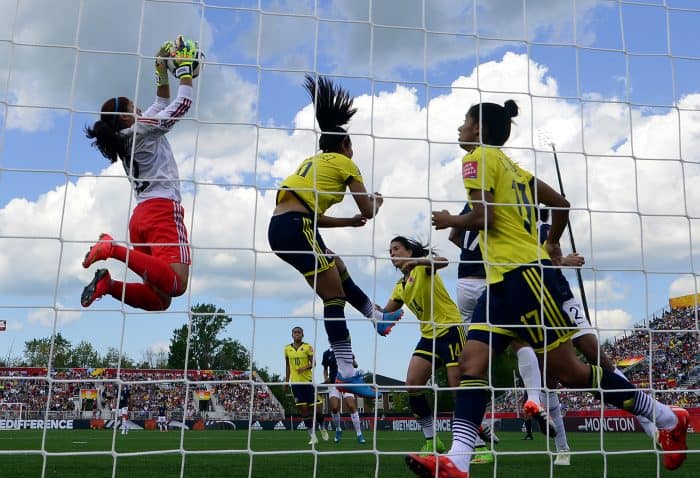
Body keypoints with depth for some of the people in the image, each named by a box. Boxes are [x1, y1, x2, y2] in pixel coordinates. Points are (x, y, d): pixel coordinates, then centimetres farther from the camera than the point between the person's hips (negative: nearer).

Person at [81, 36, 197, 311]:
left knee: (158, 300, 4)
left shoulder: (127, 138, 24)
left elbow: (162, 105, 34)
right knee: (176, 285, -27)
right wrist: (185, 69, 13)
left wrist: (162, 72, 35)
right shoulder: (142, 129, 2)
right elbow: (183, 103, 1)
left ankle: (107, 284, -15)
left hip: (141, 216, 9)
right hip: (163, 210, -9)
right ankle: (114, 249, -26)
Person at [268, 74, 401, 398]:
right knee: (334, 296, -6)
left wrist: (350, 222, 31)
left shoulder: (313, 161, 28)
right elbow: (369, 211, 5)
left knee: (338, 272, 26)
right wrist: (376, 201, 28)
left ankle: (376, 316, 38)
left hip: (280, 227, 8)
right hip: (296, 228, -8)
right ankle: (346, 372, -9)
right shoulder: (343, 162, 6)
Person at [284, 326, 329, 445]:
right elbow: (287, 366, 15)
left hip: (308, 380, -2)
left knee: (316, 406, -2)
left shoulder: (308, 347, -2)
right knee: (303, 409, 0)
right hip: (295, 382, 2)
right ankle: (312, 436, 7)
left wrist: (305, 367, -23)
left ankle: (321, 427, 27)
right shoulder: (287, 348, 7)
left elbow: (313, 363, -3)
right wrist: (286, 381, 13)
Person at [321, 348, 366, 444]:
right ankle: (338, 430, 15)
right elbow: (325, 369, 17)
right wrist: (325, 378, -2)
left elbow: (355, 365, 5)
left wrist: (354, 363, -18)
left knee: (352, 407, -13)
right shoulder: (327, 354, 6)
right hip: (333, 384, 1)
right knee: (334, 408, -12)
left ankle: (359, 434, -4)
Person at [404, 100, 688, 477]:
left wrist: (448, 220, 2)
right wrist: (552, 243, 40)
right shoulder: (511, 165, 21)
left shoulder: (478, 156, -4)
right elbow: (560, 204, 26)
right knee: (471, 362, -2)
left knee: (569, 371, -2)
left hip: (522, 273, -10)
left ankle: (667, 418, 13)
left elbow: (481, 216, -16)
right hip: (504, 279, 10)